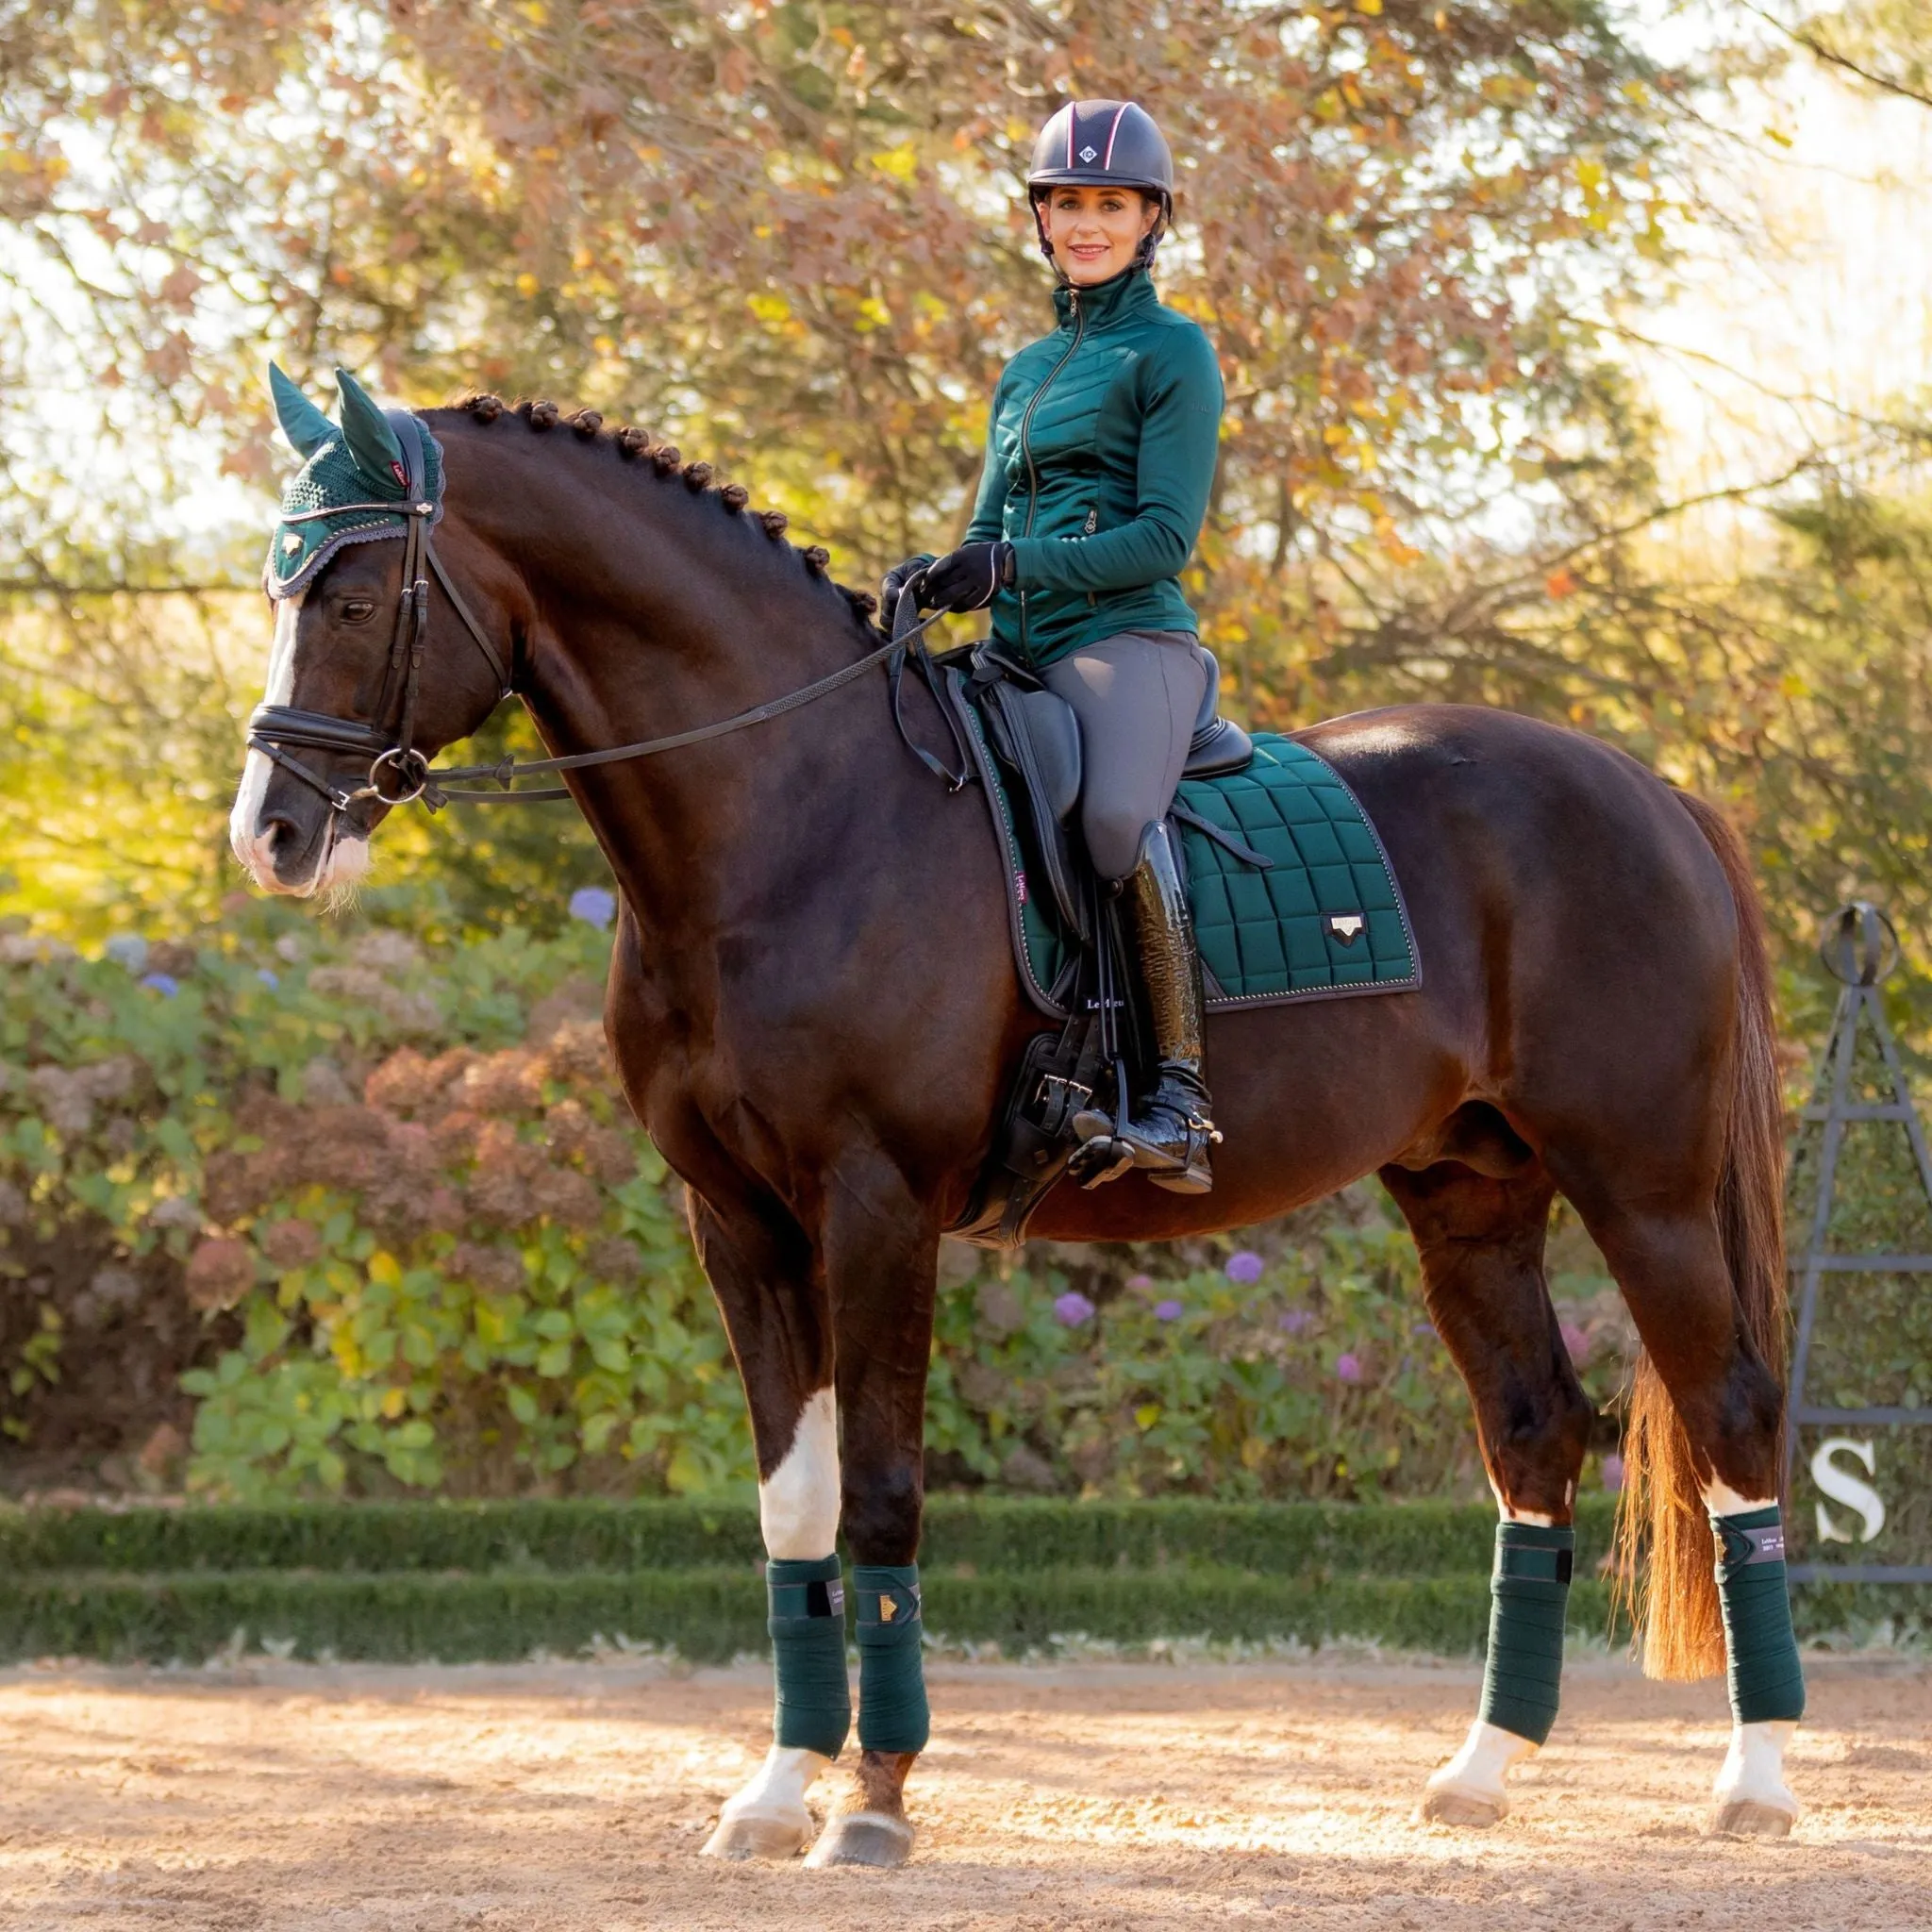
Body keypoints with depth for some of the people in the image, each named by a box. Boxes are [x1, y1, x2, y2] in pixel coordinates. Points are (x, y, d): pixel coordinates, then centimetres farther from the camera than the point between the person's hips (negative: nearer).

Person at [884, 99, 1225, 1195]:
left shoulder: (1172, 353, 3)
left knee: (1119, 818, -34)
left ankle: (1183, 1101, -38)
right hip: (1020, 655, 8)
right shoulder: (1027, 371, 25)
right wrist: (938, 576, 1)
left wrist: (1012, 565, -18)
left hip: (1127, 642, -8)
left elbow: (1165, 536, -7)